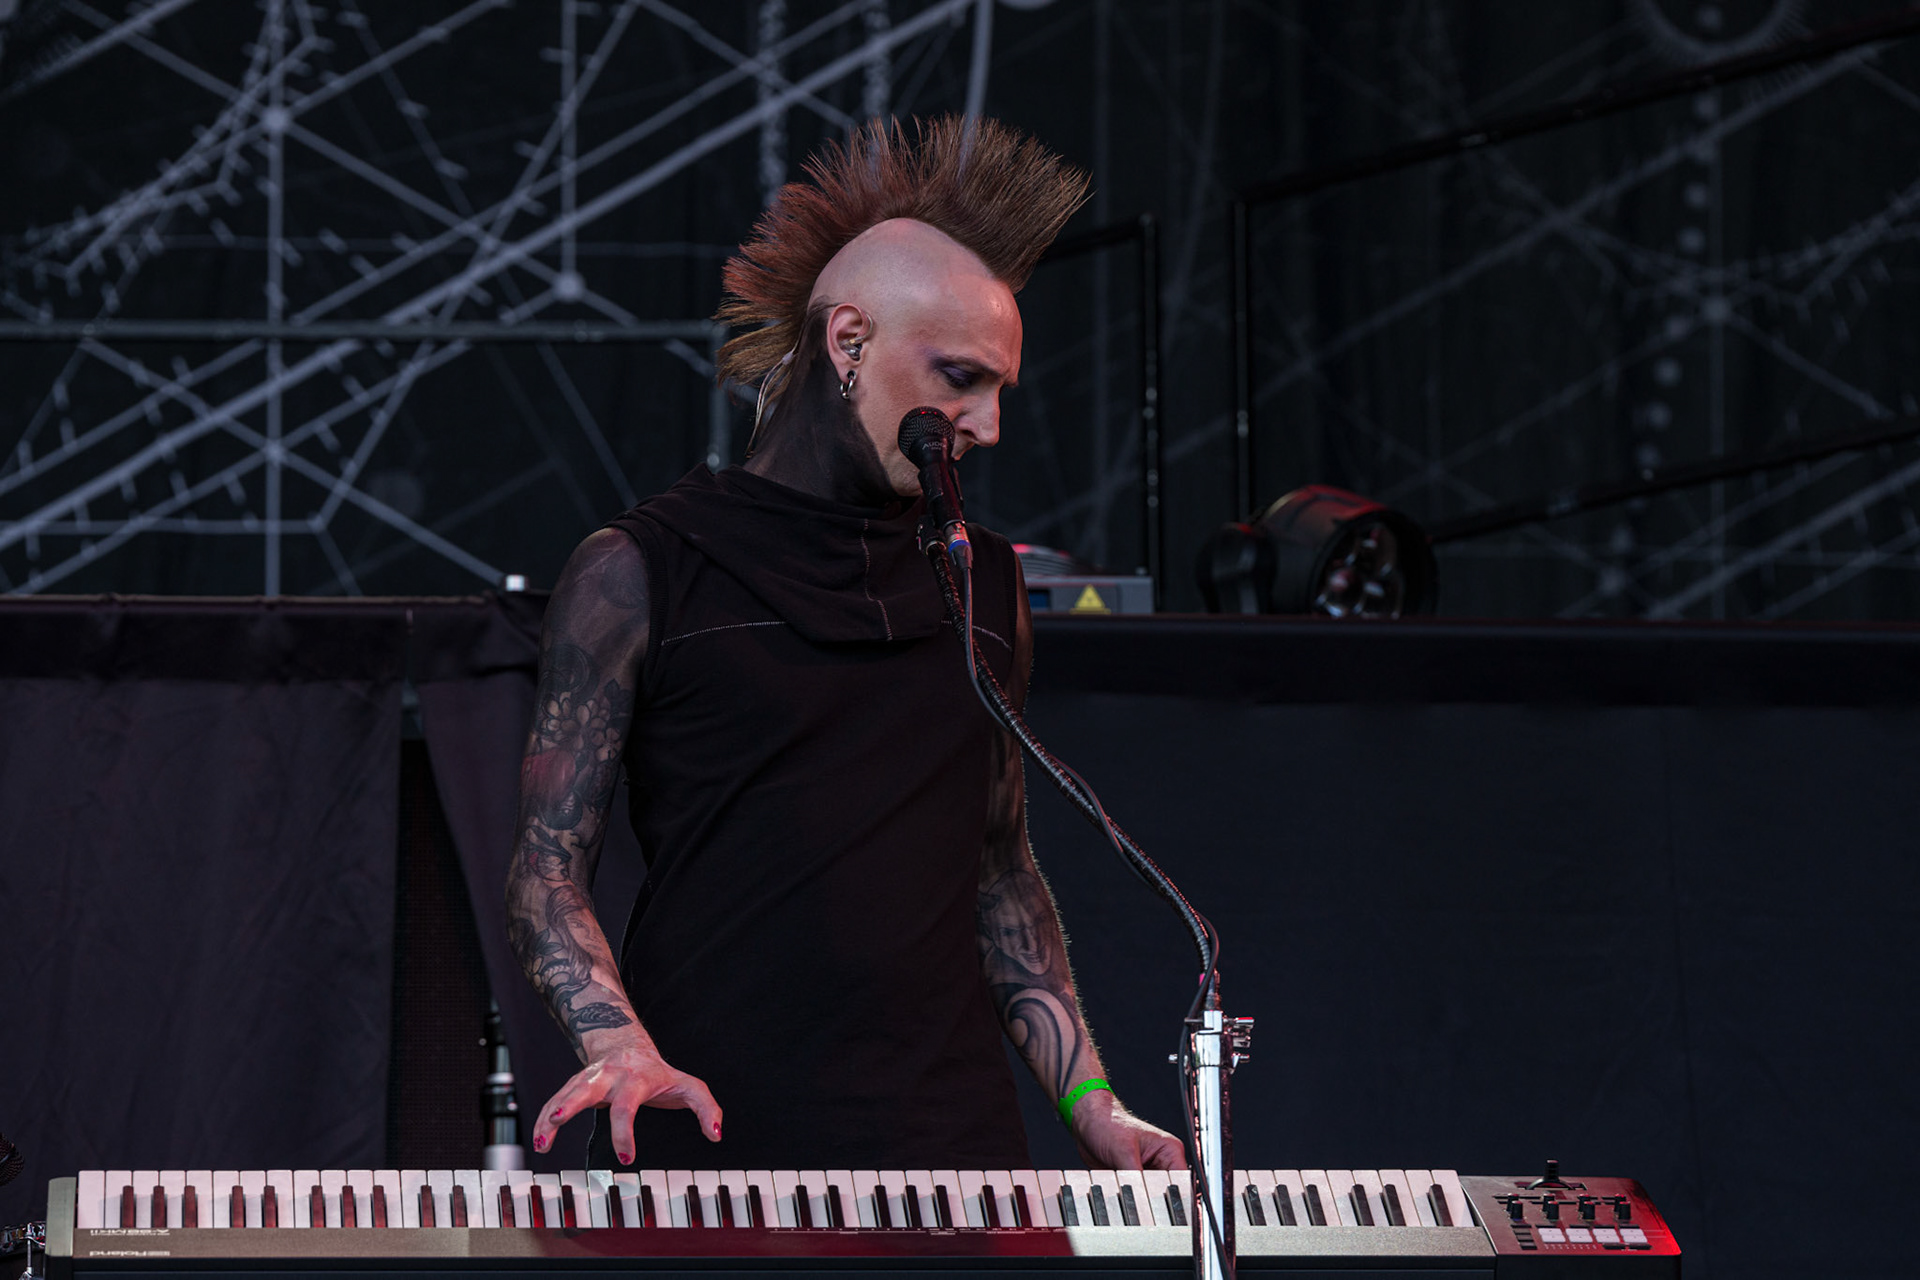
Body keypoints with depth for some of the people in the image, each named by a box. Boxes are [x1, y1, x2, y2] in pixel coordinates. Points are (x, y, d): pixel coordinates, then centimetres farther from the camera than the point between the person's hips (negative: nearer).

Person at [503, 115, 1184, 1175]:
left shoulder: (983, 587, 15)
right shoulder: (641, 576, -1)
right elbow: (548, 872, -4)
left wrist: (1089, 1103, 9)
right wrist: (619, 1046, -22)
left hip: (947, 1138, 4)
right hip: (707, 1144, -4)